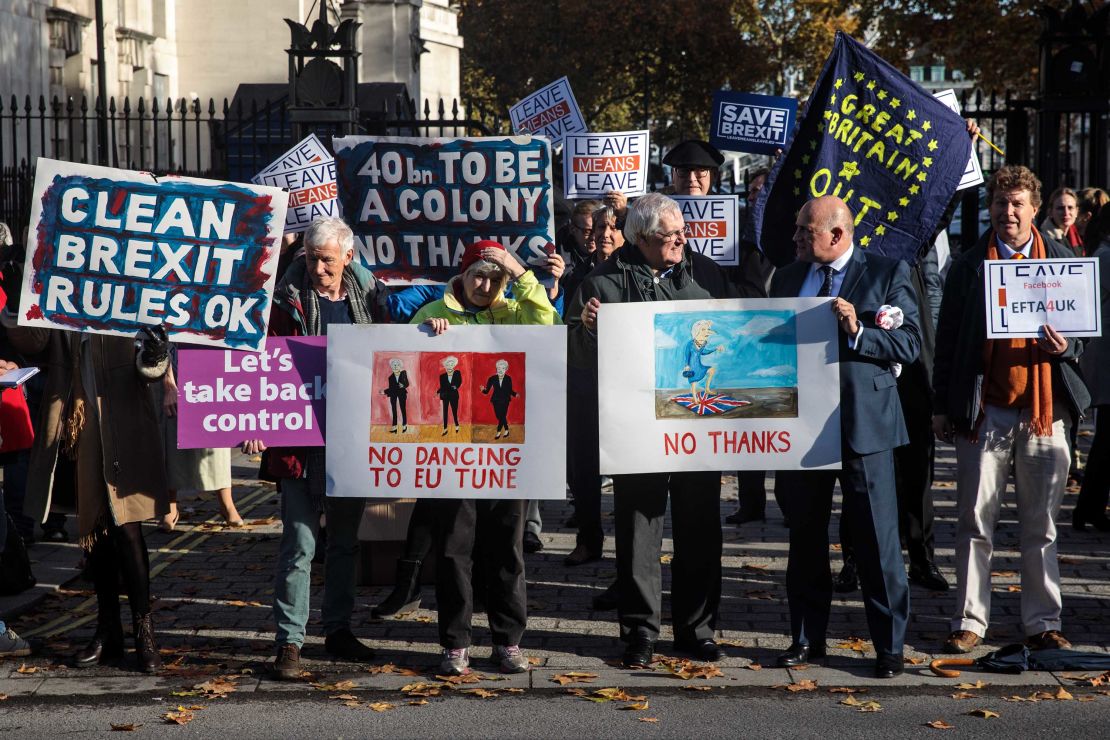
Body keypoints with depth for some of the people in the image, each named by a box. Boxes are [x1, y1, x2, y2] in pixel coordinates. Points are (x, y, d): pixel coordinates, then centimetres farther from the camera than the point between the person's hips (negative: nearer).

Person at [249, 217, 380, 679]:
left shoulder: (365, 296, 7)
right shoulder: (289, 302, -5)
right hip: (301, 440, -5)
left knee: (346, 541, 14)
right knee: (299, 544, -5)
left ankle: (338, 629, 26)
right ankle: (289, 642, 1)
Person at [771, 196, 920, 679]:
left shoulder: (888, 273, 0)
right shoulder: (786, 278, 14)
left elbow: (909, 344, -6)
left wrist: (857, 332, -20)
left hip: (862, 422, -4)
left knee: (877, 540, -1)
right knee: (805, 538, 11)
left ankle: (889, 647, 8)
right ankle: (807, 639, 22)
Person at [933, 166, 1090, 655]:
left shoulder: (1062, 261, 10)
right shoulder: (968, 266, 7)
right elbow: (948, 339, 7)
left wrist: (1064, 347, -9)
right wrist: (942, 407, 3)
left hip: (1043, 410, 1)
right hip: (984, 410, -1)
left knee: (1041, 527, 6)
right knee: (975, 523, 1)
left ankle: (1042, 624, 15)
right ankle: (969, 622, 9)